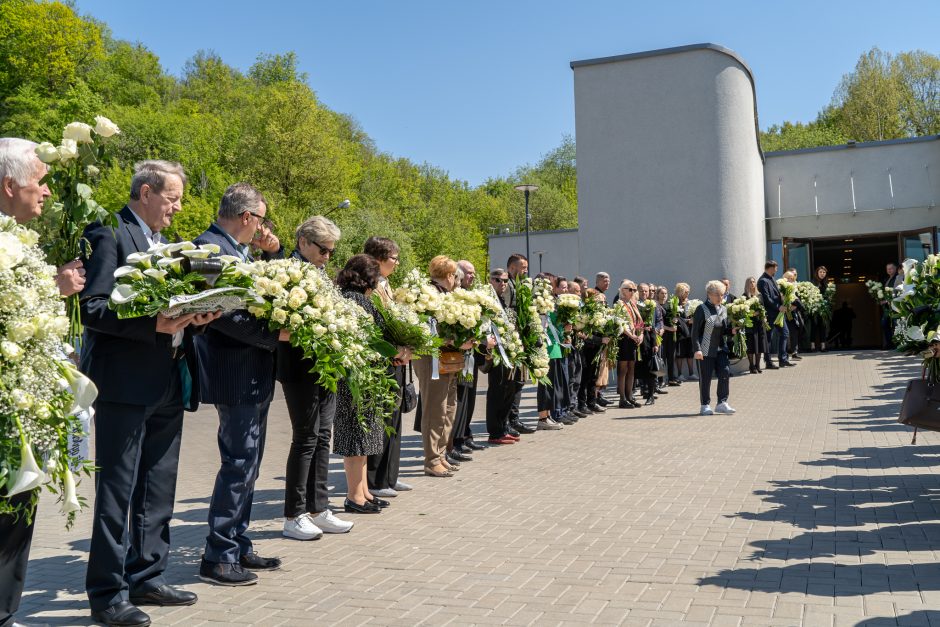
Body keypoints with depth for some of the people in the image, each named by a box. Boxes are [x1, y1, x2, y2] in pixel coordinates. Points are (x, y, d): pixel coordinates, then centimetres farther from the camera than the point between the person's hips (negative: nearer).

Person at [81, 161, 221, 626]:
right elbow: (91, 307, -16)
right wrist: (154, 324, -24)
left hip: (169, 383, 8)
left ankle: (146, 578, 27)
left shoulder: (166, 242, 18)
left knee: (158, 492, 14)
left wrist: (197, 317, -1)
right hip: (126, 382, -8)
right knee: (117, 493, 0)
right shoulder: (109, 235, -8)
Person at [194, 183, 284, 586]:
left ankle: (238, 547, 24)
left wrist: (273, 252, 7)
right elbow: (222, 314, -22)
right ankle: (218, 558, 4)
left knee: (246, 465, 14)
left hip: (254, 375, 10)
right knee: (239, 464, -5)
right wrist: (274, 335, -17)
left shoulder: (239, 250, 14)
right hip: (236, 375, -10)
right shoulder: (210, 247, -14)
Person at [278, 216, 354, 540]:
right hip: (301, 370, -8)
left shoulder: (320, 276, 14)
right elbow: (278, 330, -17)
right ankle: (294, 517, 7)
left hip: (325, 368, 8)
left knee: (322, 437, 11)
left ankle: (318, 509, 20)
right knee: (305, 438, -3)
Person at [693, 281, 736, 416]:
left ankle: (722, 403, 3)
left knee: (725, 372, -6)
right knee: (705, 377, 1)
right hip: (706, 349, -5)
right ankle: (705, 406, 12)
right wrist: (697, 349, -18)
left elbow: (725, 330, 17)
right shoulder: (702, 309, -8)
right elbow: (695, 331, -11)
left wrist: (732, 331, -5)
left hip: (721, 348, 5)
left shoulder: (723, 309, 11)